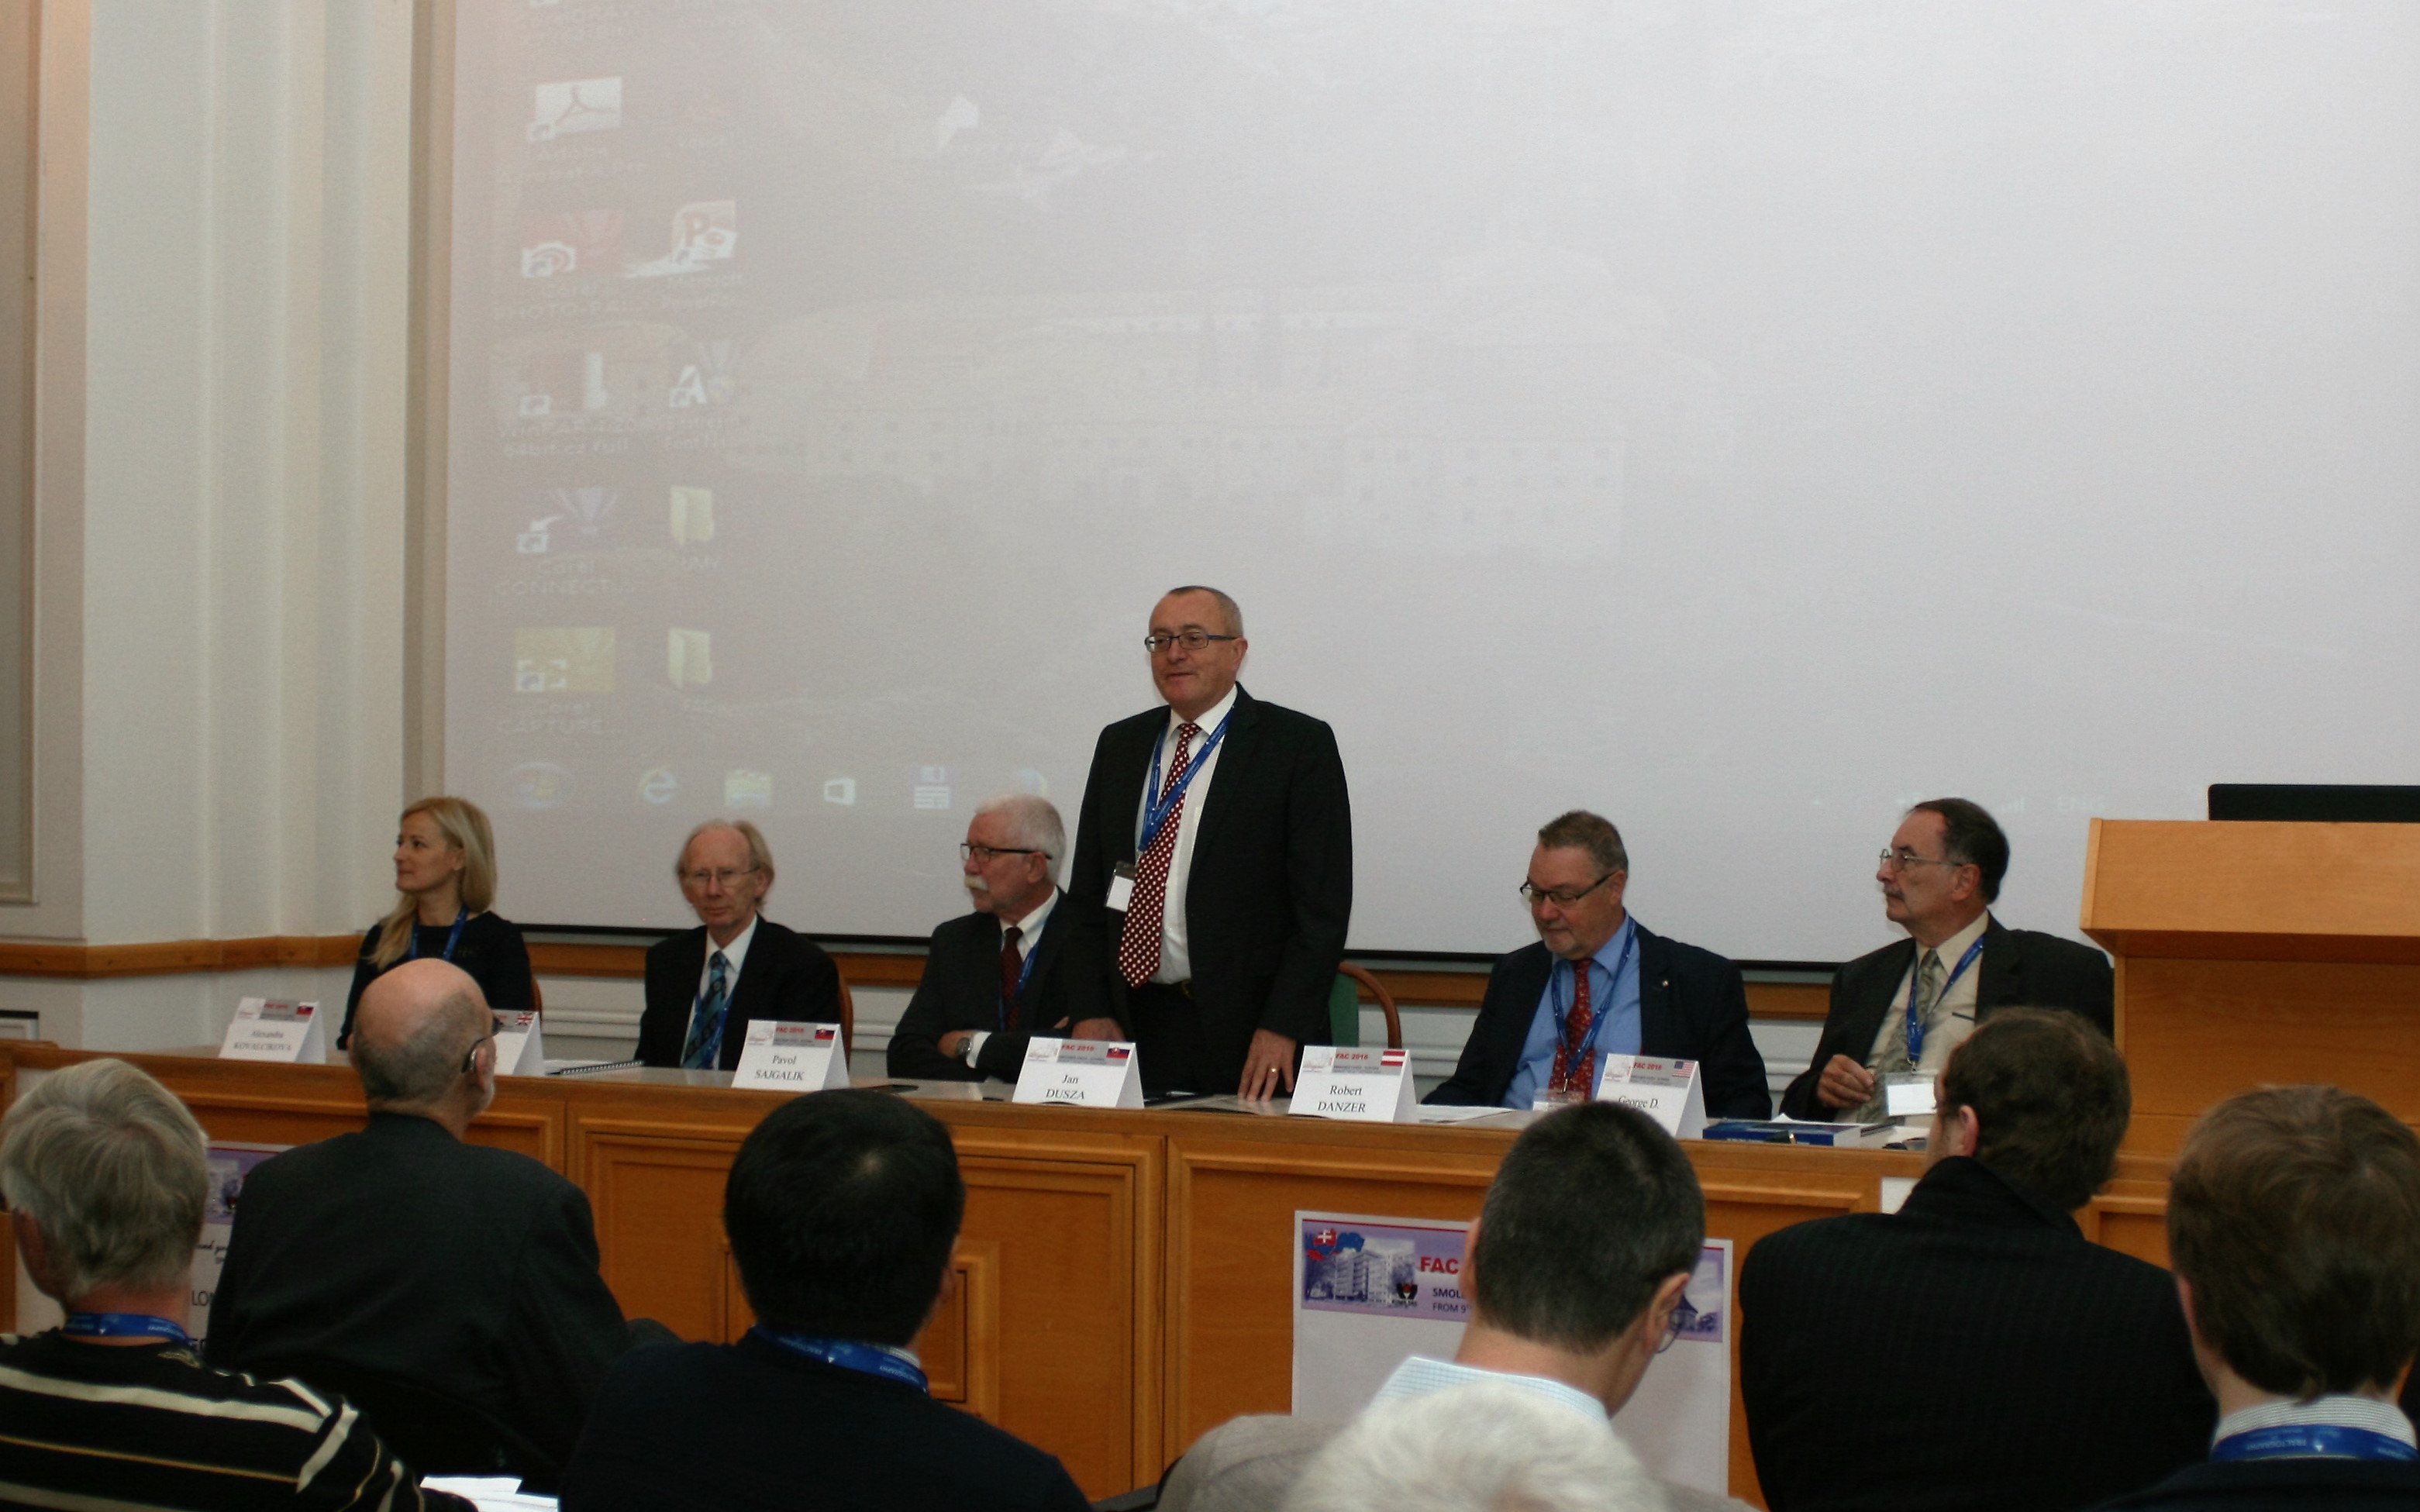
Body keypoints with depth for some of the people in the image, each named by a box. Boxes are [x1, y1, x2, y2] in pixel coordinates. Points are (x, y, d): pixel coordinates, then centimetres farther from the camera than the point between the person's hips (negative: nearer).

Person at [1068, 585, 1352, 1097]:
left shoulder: (1299, 744, -3)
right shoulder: (1118, 745, 13)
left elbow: (1322, 904, -8)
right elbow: (1087, 890, 14)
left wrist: (1282, 1029, -15)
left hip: (1247, 1031, -4)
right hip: (1135, 1026, 4)